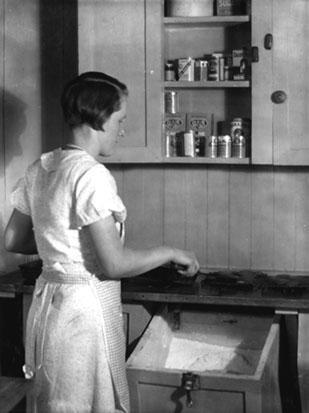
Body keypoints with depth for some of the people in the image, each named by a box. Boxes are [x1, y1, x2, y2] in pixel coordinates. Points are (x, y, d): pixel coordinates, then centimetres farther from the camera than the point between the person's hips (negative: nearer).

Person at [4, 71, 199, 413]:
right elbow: (114, 264, -22)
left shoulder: (40, 168, 6)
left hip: (48, 299, 9)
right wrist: (171, 253, -9)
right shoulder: (91, 174, -20)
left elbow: (13, 240, 14)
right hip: (85, 307, -9)